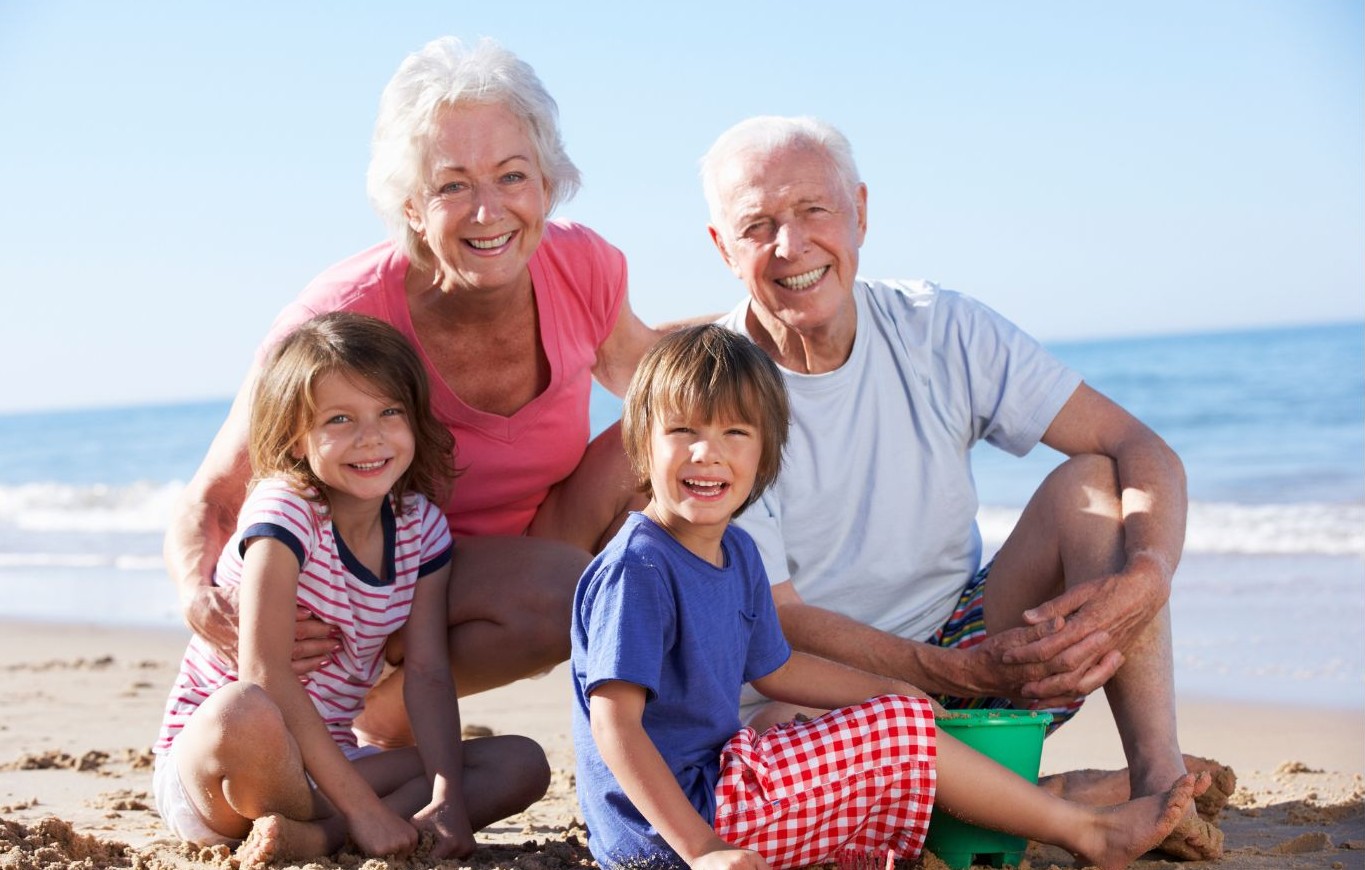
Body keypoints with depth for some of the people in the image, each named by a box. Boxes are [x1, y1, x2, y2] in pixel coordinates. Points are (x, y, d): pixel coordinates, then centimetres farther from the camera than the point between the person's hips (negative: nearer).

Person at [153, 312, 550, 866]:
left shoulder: (421, 525, 0)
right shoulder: (285, 511, -19)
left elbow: (427, 674, -3)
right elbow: (265, 673, -26)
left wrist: (447, 799, -19)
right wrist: (361, 808, -29)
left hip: (325, 764, 7)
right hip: (205, 762, -6)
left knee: (524, 765, -8)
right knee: (245, 711, -41)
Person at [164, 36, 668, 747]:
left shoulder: (584, 269, -15)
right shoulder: (338, 323, -30)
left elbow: (635, 368, 11)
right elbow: (208, 505, -20)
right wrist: (205, 604, -41)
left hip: (522, 550, 6)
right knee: (562, 591, -33)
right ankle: (385, 719, -8)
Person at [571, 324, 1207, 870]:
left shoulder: (736, 554, 8)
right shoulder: (636, 570, -21)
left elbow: (771, 668, 22)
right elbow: (614, 722, -26)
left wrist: (893, 691, 15)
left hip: (714, 780, 10)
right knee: (898, 734, -8)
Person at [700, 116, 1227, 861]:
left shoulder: (938, 331, -5)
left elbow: (1144, 452, -7)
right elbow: (772, 620, -17)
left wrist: (1145, 579, -30)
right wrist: (970, 676, -29)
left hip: (964, 644, 3)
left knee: (1091, 480, -15)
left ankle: (1158, 773, -24)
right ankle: (1096, 797, -22)